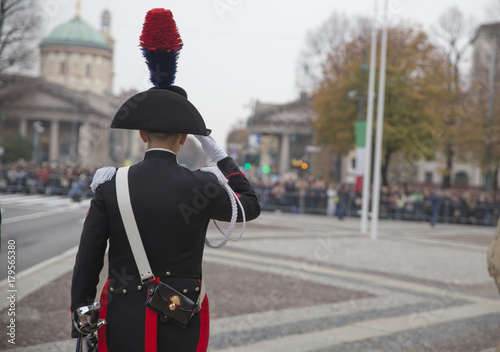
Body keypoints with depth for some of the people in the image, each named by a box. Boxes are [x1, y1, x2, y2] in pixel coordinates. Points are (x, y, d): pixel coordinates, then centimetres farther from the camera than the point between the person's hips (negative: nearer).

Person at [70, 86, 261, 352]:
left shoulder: (110, 186, -5)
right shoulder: (201, 186, -9)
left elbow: (87, 260, -4)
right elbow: (250, 206, 11)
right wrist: (219, 156, 17)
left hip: (123, 322, 1)